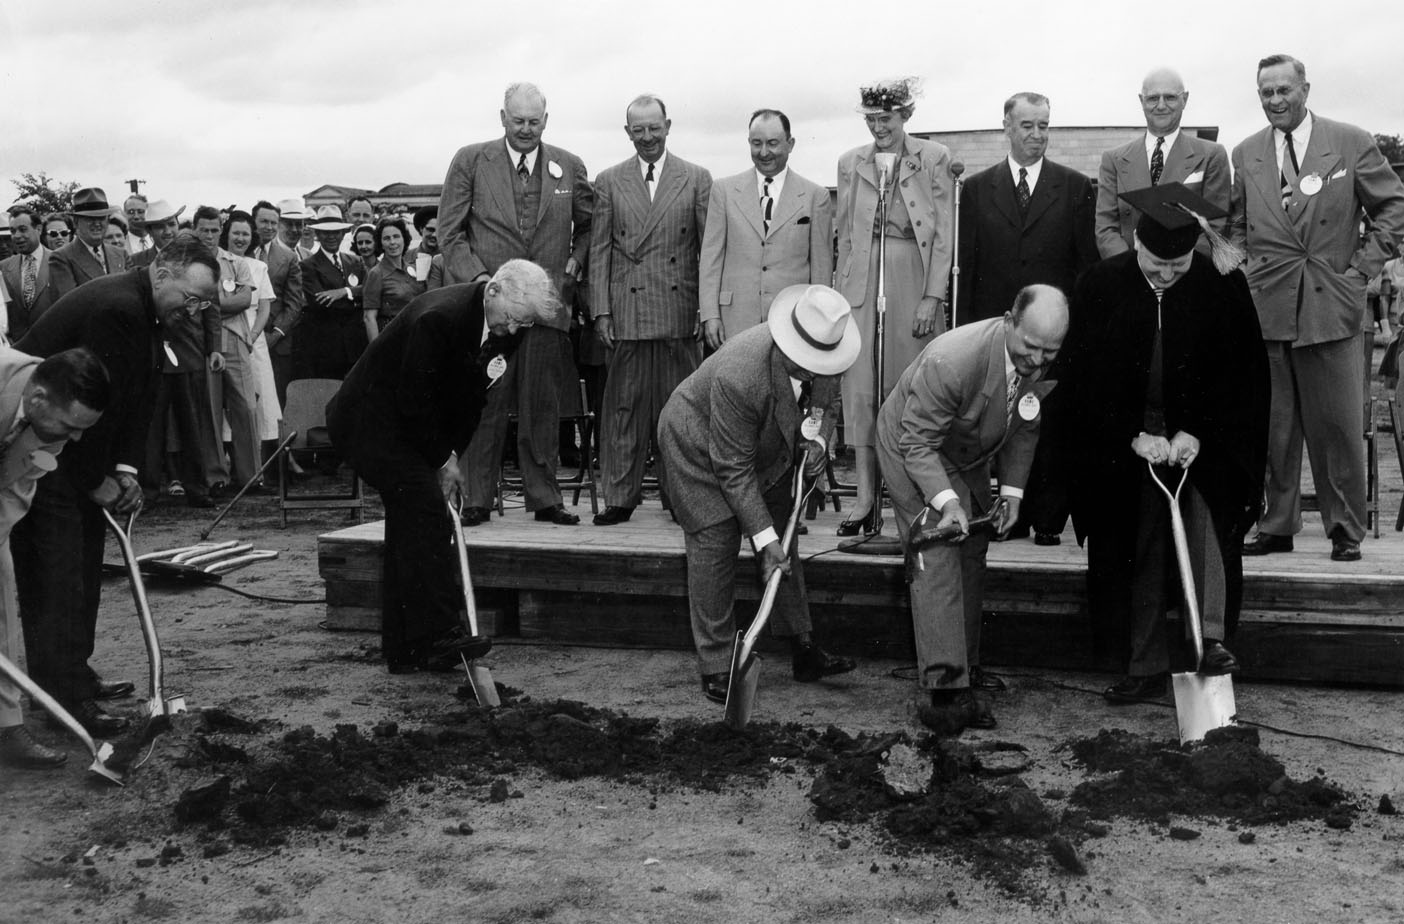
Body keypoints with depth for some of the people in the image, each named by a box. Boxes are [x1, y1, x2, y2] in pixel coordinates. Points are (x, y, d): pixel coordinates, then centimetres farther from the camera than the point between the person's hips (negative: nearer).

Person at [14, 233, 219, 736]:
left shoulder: (146, 312, 8)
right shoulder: (116, 308, -25)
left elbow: (135, 397, 8)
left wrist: (124, 468, -3)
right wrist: (98, 480, -16)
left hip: (75, 453, 10)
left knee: (81, 568, 16)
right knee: (56, 575, -8)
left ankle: (73, 676, 27)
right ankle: (65, 698, -4)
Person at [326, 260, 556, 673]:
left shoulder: (495, 327, -1)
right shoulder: (439, 317, -29)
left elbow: (469, 393, 7)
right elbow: (415, 401, -25)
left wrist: (451, 452, -1)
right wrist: (442, 459, -15)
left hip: (406, 424, 10)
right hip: (370, 422, -10)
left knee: (409, 523, 10)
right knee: (428, 517, -19)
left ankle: (403, 651, 16)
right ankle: (434, 637, -18)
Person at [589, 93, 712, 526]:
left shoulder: (697, 179, 7)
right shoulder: (609, 182, 10)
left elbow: (709, 247, 5)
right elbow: (599, 250, 8)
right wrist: (601, 310, 0)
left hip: (681, 311, 0)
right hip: (627, 312, 1)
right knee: (623, 406, 2)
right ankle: (620, 497, 9)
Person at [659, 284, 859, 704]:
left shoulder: (822, 357, -23)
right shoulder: (738, 377, -42)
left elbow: (827, 402, 2)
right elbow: (734, 469, -34)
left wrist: (818, 437, -20)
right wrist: (764, 540, -33)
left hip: (766, 446, 7)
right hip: (697, 444, -7)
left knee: (783, 532, 6)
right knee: (714, 543, -12)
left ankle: (801, 649, 16)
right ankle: (716, 668, -5)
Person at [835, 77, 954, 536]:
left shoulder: (935, 158, 2)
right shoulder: (850, 163, 11)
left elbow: (944, 233, -2)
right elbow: (845, 236, 13)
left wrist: (933, 296, -10)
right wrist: (840, 294, 5)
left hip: (913, 280, -2)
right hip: (862, 281, 3)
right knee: (860, 387, -1)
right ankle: (865, 496, 2)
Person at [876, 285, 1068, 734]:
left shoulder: (1043, 364, -18)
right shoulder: (950, 362, -39)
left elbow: (1024, 428, 1)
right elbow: (918, 442, -30)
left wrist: (1011, 490, -6)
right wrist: (946, 500, -41)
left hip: (970, 456, 7)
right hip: (914, 449, -7)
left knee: (972, 554, 14)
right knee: (938, 558, -16)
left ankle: (966, 664, 30)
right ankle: (948, 688, -19)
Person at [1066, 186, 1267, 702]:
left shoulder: (1222, 285, -8)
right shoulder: (1101, 286, -8)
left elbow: (1238, 374, -5)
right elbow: (1086, 378, -5)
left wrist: (1195, 432, -17)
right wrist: (1134, 436, -14)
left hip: (1202, 434, -1)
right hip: (1124, 442, 1)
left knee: (1202, 509, -26)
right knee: (1139, 553, 2)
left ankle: (1210, 638, -25)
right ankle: (1146, 668, 10)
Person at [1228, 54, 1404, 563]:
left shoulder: (1351, 143, 2)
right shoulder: (1245, 154, 10)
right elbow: (1233, 223, 20)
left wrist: (1363, 266, -1)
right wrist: (1244, 269, 6)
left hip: (1332, 307, -2)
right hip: (1266, 308, 3)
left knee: (1338, 425, 0)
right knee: (1273, 426, 6)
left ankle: (1346, 530, 12)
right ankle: (1276, 525, 16)